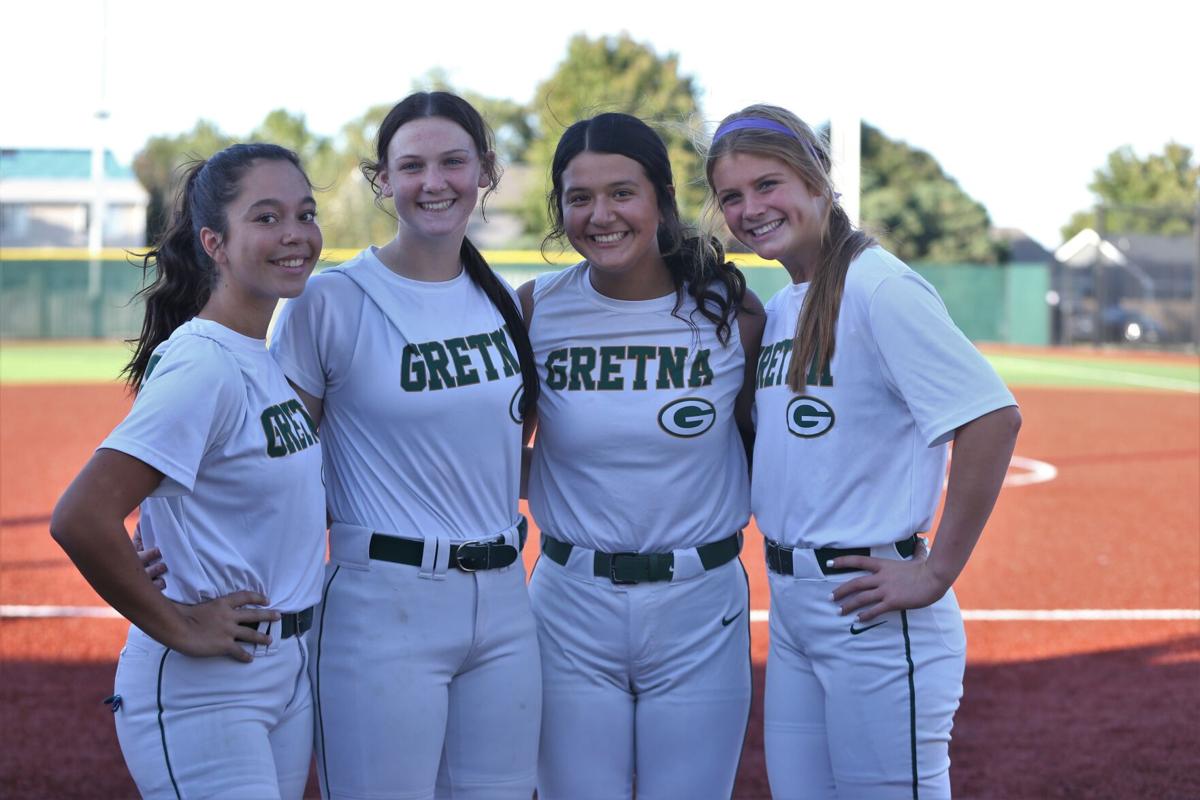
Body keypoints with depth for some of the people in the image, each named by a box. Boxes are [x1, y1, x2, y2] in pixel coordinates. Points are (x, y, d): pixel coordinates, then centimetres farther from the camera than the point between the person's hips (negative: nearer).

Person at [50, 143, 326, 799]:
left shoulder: (273, 360, 8)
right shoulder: (203, 367, -18)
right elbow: (80, 518, -27)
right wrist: (175, 625, -16)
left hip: (288, 672, 8)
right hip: (202, 692, -8)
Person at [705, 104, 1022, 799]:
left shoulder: (880, 287, -14)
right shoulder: (777, 309, 13)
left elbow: (994, 417, -22)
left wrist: (937, 572, -19)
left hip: (873, 611, -8)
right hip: (791, 608, 8)